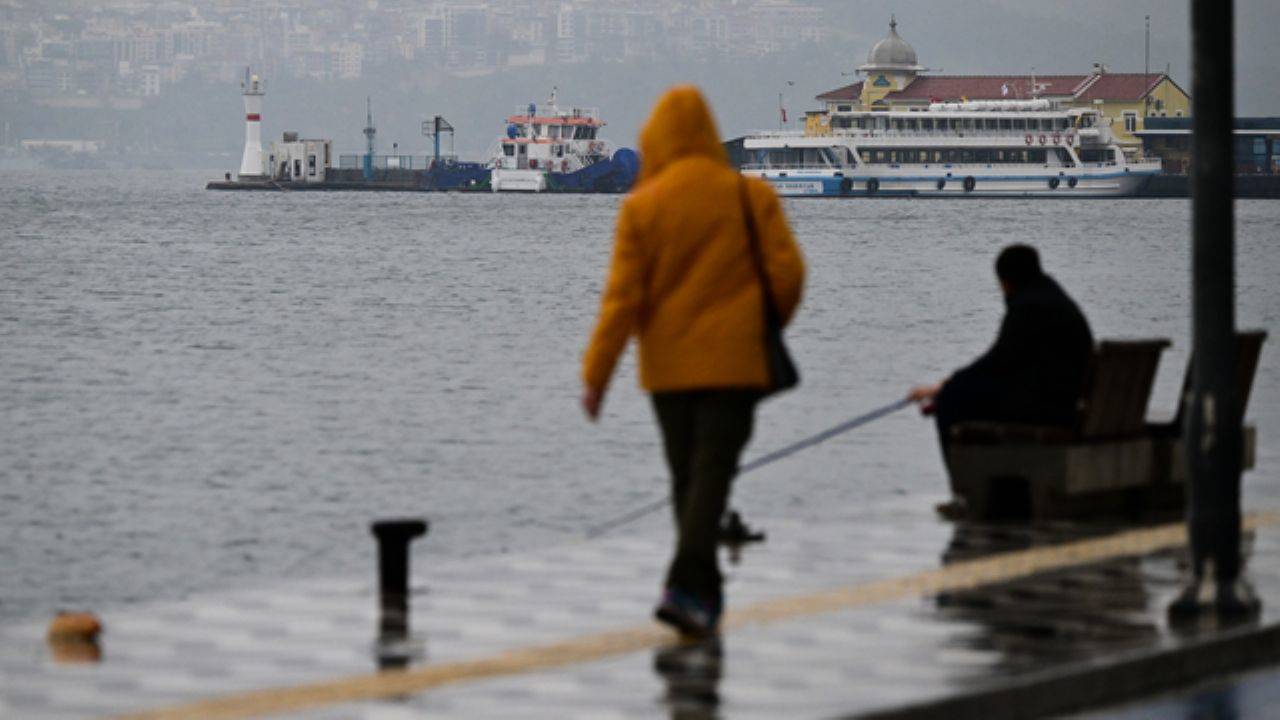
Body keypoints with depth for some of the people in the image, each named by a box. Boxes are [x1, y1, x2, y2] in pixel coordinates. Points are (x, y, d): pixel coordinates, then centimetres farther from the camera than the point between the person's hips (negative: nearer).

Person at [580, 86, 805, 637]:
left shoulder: (641, 206, -4)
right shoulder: (752, 197, -2)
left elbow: (622, 296, -7)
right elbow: (787, 272, -4)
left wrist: (596, 373, -5)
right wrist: (765, 328, 15)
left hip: (667, 367, 1)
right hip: (733, 363, -1)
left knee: (685, 476, 14)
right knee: (712, 474, -6)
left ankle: (704, 594, 22)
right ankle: (686, 586, -23)